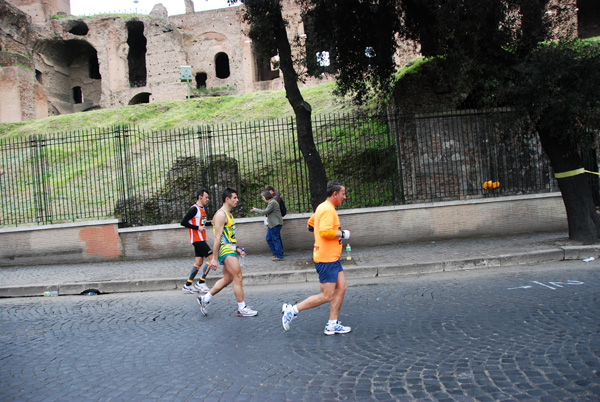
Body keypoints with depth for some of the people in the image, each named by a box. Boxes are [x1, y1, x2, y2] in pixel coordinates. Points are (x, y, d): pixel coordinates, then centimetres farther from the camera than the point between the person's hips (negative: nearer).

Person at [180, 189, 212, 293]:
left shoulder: (202, 209, 16)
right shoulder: (194, 209, -13)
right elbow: (183, 222, -18)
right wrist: (197, 228, -19)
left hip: (200, 239, 9)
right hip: (197, 239, -9)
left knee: (199, 262, 10)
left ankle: (188, 285, 16)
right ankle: (201, 283, -3)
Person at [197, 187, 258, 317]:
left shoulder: (229, 214, 18)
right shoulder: (221, 214, -14)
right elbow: (217, 237, -18)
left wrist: (236, 248, 21)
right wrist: (214, 258, -19)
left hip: (230, 249, 10)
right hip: (225, 249, -10)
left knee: (227, 279, 14)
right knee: (238, 277, -8)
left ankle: (204, 299, 26)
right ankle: (242, 309, 0)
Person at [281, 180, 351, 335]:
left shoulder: (322, 207, 15)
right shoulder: (328, 209, -18)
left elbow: (311, 223, 27)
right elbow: (325, 231, -31)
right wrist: (342, 234, -16)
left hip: (332, 258, 11)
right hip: (326, 259, -11)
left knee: (341, 287, 10)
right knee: (327, 296, -4)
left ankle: (332, 324, 16)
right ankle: (292, 310, 4)